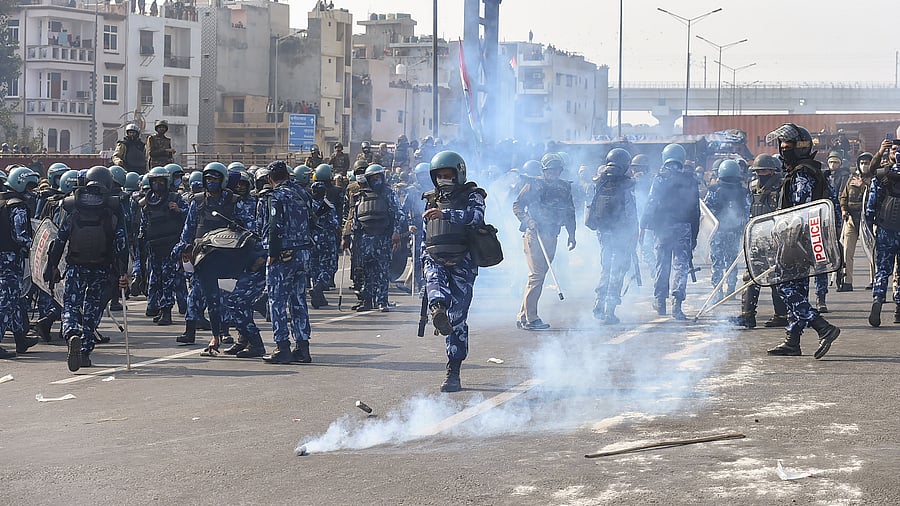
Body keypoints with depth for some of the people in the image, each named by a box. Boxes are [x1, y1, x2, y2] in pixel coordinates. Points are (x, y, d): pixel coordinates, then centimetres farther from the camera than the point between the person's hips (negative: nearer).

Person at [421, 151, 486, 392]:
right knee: (434, 280, -34)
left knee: (457, 318, -5)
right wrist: (425, 261, 22)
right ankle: (438, 310, -64)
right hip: (436, 259, 4)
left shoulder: (471, 195, 4)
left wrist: (446, 214, -30)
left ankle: (453, 372, -1)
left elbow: (476, 216, -19)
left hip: (462, 262, -4)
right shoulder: (432, 200, 20)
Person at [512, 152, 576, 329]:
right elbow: (517, 206, -2)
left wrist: (571, 235, 13)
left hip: (550, 237, 6)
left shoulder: (565, 188, 12)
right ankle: (530, 318, -10)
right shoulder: (534, 185, -3)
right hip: (534, 235, -6)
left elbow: (570, 213, 20)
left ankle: (523, 316, 14)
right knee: (536, 275, -12)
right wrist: (529, 220, -17)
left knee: (540, 275, 7)